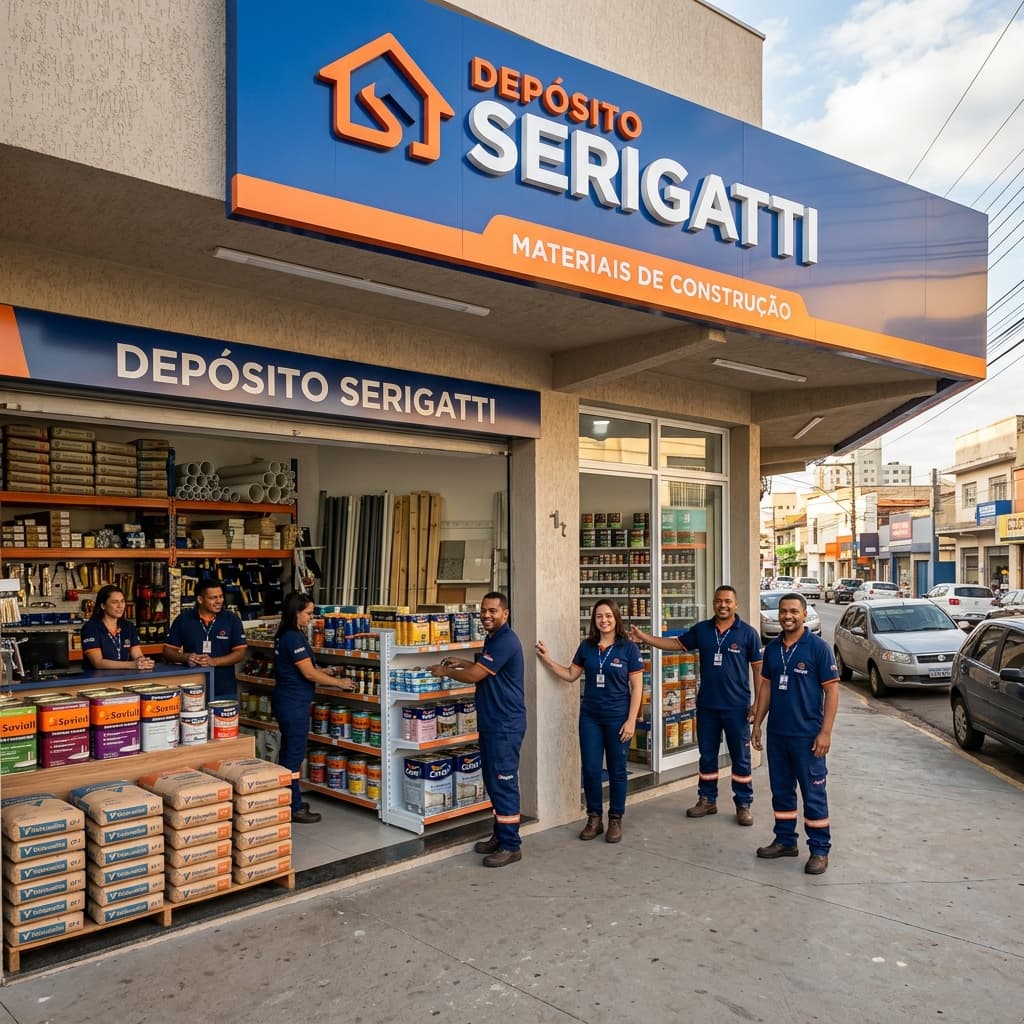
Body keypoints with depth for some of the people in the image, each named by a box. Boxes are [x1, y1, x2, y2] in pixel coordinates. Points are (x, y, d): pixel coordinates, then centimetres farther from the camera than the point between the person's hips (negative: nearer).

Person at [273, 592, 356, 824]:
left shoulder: (285, 636, 11)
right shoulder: (294, 638, -20)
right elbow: (309, 674, -19)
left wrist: (325, 672, 11)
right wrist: (339, 682, -9)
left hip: (286, 700, 10)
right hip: (293, 703, -10)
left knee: (288, 752, 17)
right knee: (294, 754, -3)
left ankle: (287, 801, 27)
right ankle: (295, 808, 5)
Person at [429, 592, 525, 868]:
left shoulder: (505, 641, -19)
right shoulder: (493, 639, 14)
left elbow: (474, 675, -19)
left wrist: (445, 672, -4)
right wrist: (461, 663, 17)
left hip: (505, 725, -11)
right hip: (491, 722, 11)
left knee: (503, 782, -6)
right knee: (494, 781, 16)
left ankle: (511, 846, 1)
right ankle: (501, 835, 26)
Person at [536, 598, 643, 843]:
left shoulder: (628, 648, -7)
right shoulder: (587, 646, 4)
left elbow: (637, 687, -6)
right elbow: (571, 675, 12)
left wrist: (631, 720, -11)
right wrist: (548, 660, 0)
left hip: (618, 718, -3)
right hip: (590, 717, 3)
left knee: (616, 770, 7)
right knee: (590, 769, 6)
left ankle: (615, 820, 21)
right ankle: (594, 818, 22)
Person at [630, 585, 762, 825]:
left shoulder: (748, 633, -7)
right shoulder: (701, 630, 3)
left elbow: (758, 668, -4)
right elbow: (677, 643, 11)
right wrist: (644, 638, 3)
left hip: (737, 707, -3)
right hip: (707, 706, 4)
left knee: (740, 758, 7)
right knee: (707, 756, 14)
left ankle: (743, 805, 19)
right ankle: (707, 800, 27)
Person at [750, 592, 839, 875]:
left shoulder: (818, 647, -10)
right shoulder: (772, 648, 7)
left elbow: (832, 690, -10)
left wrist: (825, 732, -15)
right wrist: (757, 723, 11)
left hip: (807, 735, -6)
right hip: (776, 733, 6)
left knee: (813, 793, 2)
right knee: (781, 789, 15)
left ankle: (820, 850, 14)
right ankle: (785, 841, 28)